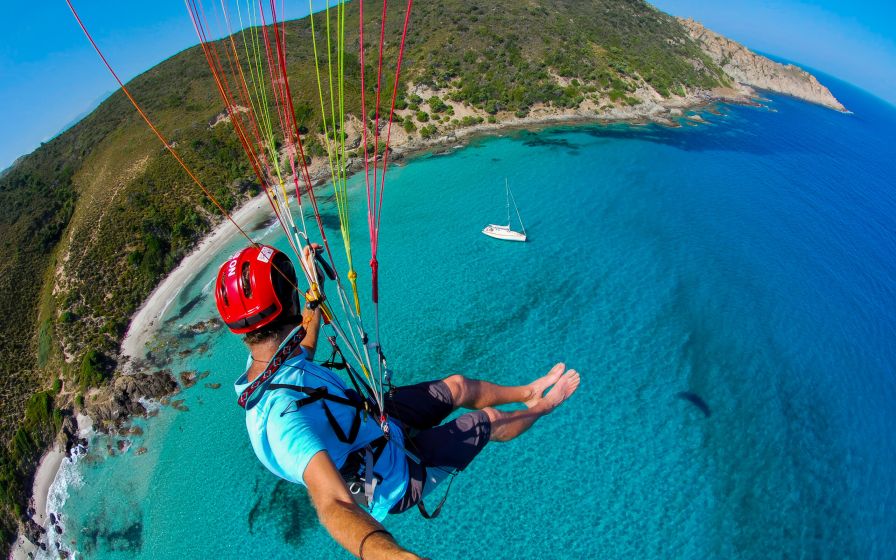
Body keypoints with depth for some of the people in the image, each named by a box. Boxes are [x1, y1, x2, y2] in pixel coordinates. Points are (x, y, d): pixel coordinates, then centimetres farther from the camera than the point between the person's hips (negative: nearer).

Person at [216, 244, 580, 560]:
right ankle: (543, 406, 42)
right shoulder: (283, 417, -44)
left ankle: (528, 391, 42)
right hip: (395, 477, -7)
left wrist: (316, 290, 11)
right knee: (490, 419, 8)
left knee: (458, 386, 13)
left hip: (372, 416, 7)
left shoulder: (261, 362, -14)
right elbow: (333, 504, -55)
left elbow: (303, 347, 9)